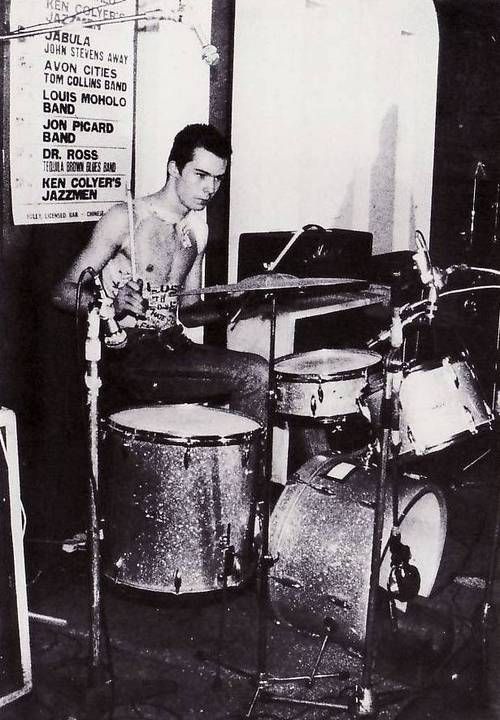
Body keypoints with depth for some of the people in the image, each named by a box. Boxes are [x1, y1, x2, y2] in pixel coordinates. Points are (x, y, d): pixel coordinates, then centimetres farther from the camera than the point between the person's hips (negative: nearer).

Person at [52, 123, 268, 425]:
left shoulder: (198, 229, 13)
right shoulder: (126, 218, -9)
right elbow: (64, 292, -10)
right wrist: (114, 304, -29)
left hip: (174, 344, 7)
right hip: (127, 352, -7)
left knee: (261, 373, -14)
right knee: (255, 376, -21)